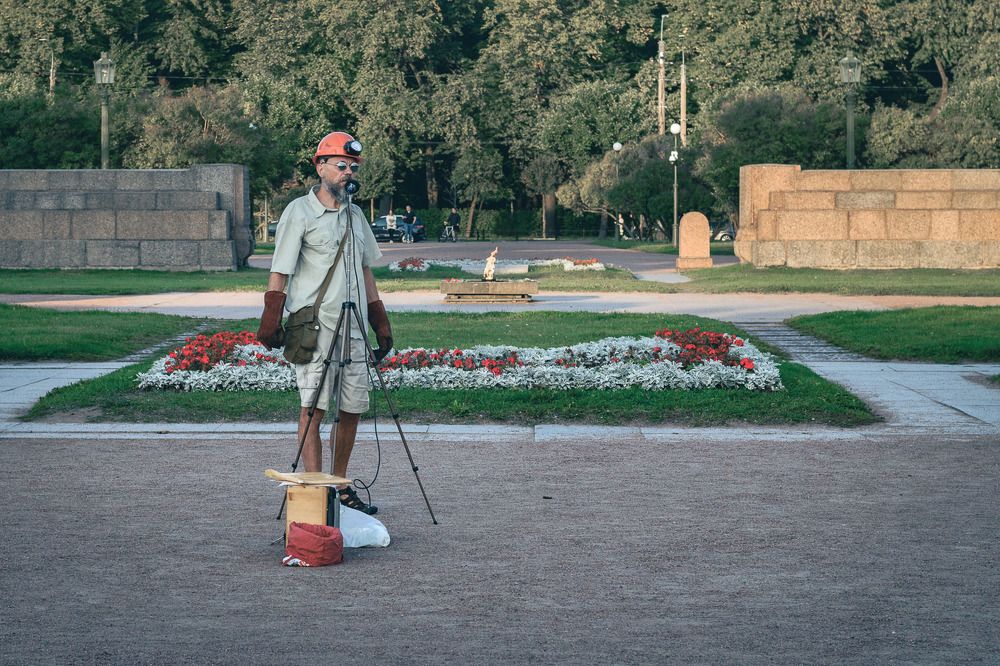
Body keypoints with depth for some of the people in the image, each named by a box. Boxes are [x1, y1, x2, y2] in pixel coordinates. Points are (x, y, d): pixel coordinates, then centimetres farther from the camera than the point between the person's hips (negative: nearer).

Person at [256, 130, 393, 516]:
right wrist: (270, 322, -12)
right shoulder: (300, 213, -3)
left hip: (354, 330, 6)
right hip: (314, 328, -6)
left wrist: (381, 324, 17)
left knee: (352, 409, 6)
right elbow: (279, 272, -5)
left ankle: (340, 488, 16)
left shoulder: (355, 215, 15)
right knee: (313, 409, -6)